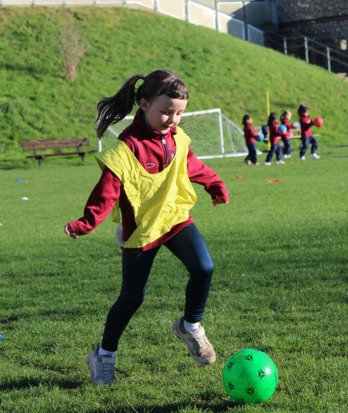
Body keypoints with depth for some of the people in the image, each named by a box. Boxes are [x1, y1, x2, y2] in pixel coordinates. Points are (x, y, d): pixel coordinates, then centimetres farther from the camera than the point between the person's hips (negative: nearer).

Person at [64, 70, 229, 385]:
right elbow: (108, 190, -24)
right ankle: (104, 356, 22)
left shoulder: (177, 138, -1)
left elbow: (192, 166, 19)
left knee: (203, 268, -17)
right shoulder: (126, 149, -22)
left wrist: (216, 185, 26)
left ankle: (191, 326, 10)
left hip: (176, 217, 5)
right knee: (132, 297, 1)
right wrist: (87, 223, -36)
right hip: (141, 228, -5)